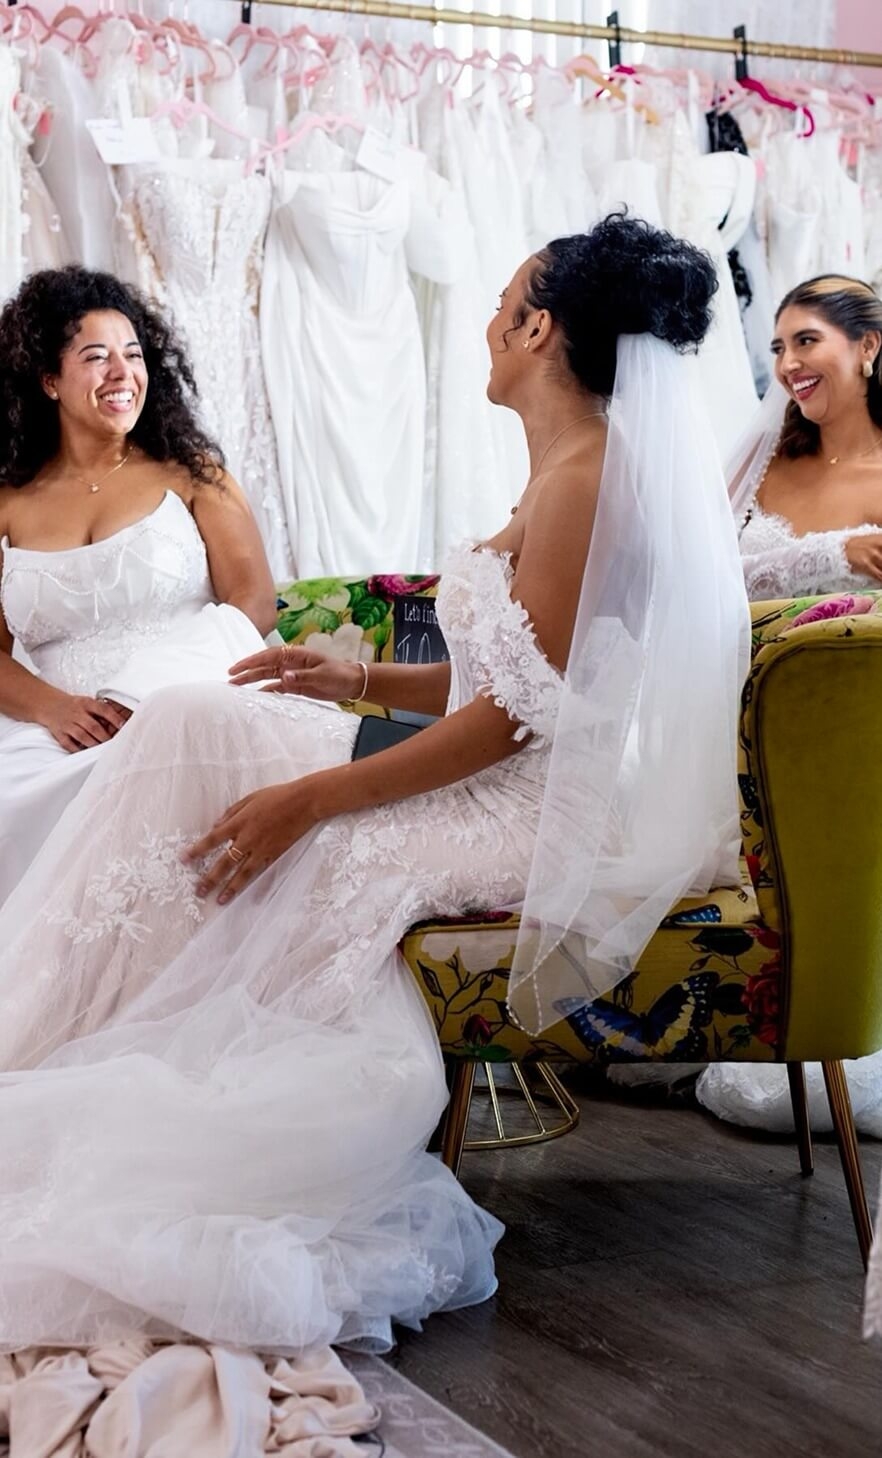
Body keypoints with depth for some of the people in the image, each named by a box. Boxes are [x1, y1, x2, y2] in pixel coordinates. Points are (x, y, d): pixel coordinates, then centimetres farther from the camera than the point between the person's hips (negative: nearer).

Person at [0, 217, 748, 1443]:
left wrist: (310, 797, -19)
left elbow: (514, 717, -21)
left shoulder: (582, 478, -17)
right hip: (523, 791, 10)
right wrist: (360, 681, 10)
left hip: (534, 819, -10)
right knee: (195, 728, 4)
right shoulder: (580, 467, 15)